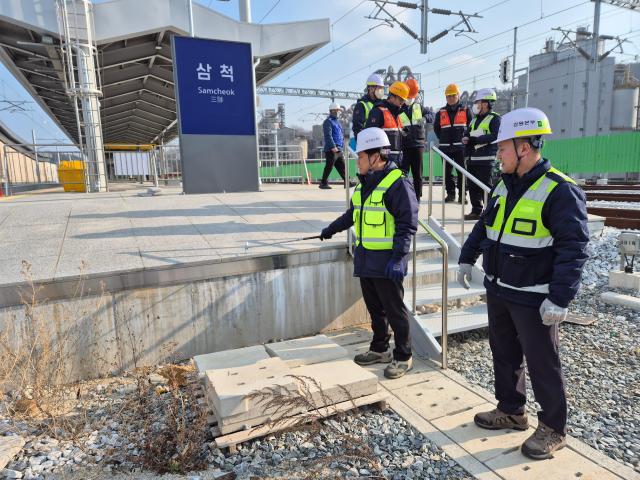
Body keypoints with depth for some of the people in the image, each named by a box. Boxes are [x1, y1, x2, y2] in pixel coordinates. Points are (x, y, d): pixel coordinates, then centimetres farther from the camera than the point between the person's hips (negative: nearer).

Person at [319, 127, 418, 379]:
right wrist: (331, 229, 38)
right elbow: (352, 214, 30)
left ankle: (403, 357, 18)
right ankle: (379, 349, 32)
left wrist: (398, 257, -22)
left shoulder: (397, 183, -13)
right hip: (365, 259, 8)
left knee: (394, 310, 3)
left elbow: (408, 224, -17)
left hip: (386, 262, -8)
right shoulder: (363, 184, 14)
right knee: (374, 308, 17)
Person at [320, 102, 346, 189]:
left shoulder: (337, 121, 22)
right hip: (331, 149, -9)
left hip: (339, 149, 9)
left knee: (342, 166, 9)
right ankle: (323, 183, 0)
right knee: (329, 166, -7)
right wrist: (333, 146, -25)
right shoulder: (328, 121, -7)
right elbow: (328, 135, -18)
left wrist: (342, 147, 21)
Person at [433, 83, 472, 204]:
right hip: (445, 147, 2)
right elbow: (436, 128, 18)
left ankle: (462, 195, 5)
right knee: (447, 172, 5)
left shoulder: (466, 111, 5)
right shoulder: (441, 112, 9)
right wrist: (443, 139, 11)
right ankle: (450, 194, 13)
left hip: (461, 146, -2)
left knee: (462, 172, -1)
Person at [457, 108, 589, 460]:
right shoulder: (504, 185, 7)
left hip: (533, 298, -8)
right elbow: (484, 225, 19)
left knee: (542, 364, 7)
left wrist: (560, 298, -24)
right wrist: (467, 258, 16)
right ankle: (511, 411, 38)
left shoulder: (560, 191, -17)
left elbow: (574, 249, -20)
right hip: (498, 290, 8)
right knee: (504, 354, 19)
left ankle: (553, 429, 27)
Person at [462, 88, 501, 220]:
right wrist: (465, 139, -2)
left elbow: (495, 136, -18)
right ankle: (476, 211, 16)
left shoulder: (494, 118, -5)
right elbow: (467, 135, 23)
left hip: (486, 159, -8)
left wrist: (475, 139, -18)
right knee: (473, 186, 8)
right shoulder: (474, 120, 21)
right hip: (472, 159, 8)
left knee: (485, 186, -7)